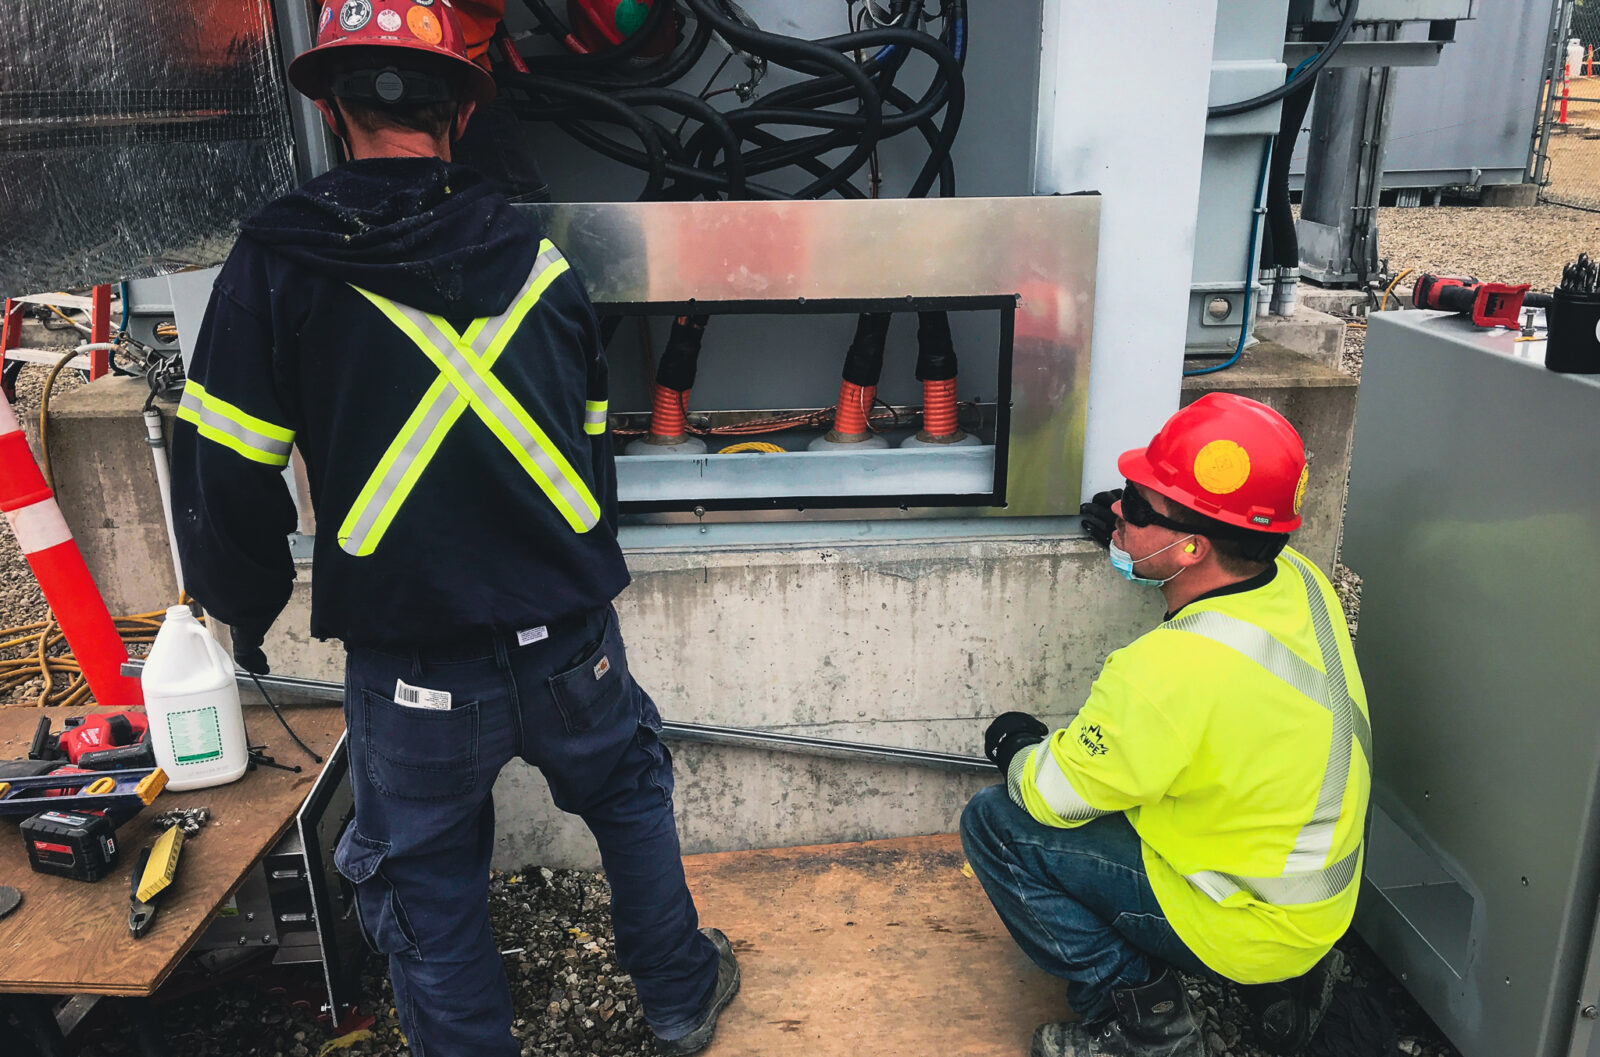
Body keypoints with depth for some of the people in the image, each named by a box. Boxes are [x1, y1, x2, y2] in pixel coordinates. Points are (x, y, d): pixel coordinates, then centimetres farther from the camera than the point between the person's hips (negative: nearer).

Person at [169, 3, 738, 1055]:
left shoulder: (280, 263, -8)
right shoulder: (537, 258, 1)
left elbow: (224, 480, -8)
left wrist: (248, 611, 11)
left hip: (414, 682, -3)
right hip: (573, 649, 4)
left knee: (432, 902, 17)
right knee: (629, 794, 28)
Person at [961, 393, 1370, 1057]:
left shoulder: (1173, 669, -34)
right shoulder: (1299, 579, -10)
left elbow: (1054, 796, -19)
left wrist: (1021, 752, 2)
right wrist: (1139, 539, 10)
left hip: (1250, 929, -8)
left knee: (995, 824, -8)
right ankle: (1281, 978, 20)